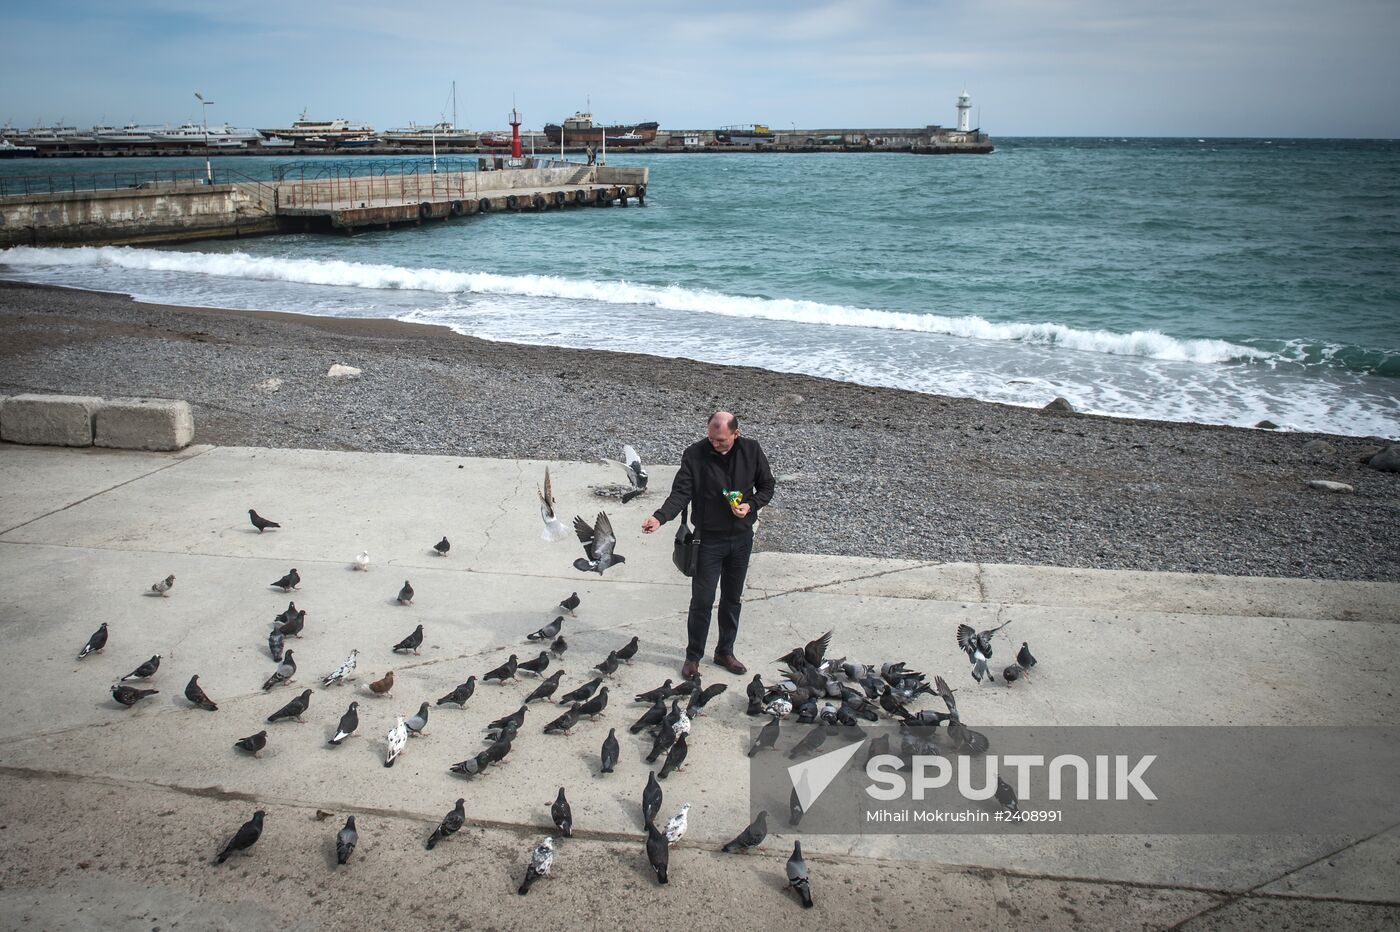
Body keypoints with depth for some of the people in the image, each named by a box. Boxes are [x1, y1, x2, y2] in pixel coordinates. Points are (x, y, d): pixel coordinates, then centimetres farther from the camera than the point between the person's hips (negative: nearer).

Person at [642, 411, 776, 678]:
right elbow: (681, 492, -17)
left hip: (742, 538, 3)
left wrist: (751, 505, -14)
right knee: (702, 601, 2)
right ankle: (693, 656, 18)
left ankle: (725, 652, 31)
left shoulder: (751, 450, -6)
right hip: (709, 539, -3)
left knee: (733, 599, 15)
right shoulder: (695, 454, -13)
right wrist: (660, 517, -33)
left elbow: (767, 485, 5)